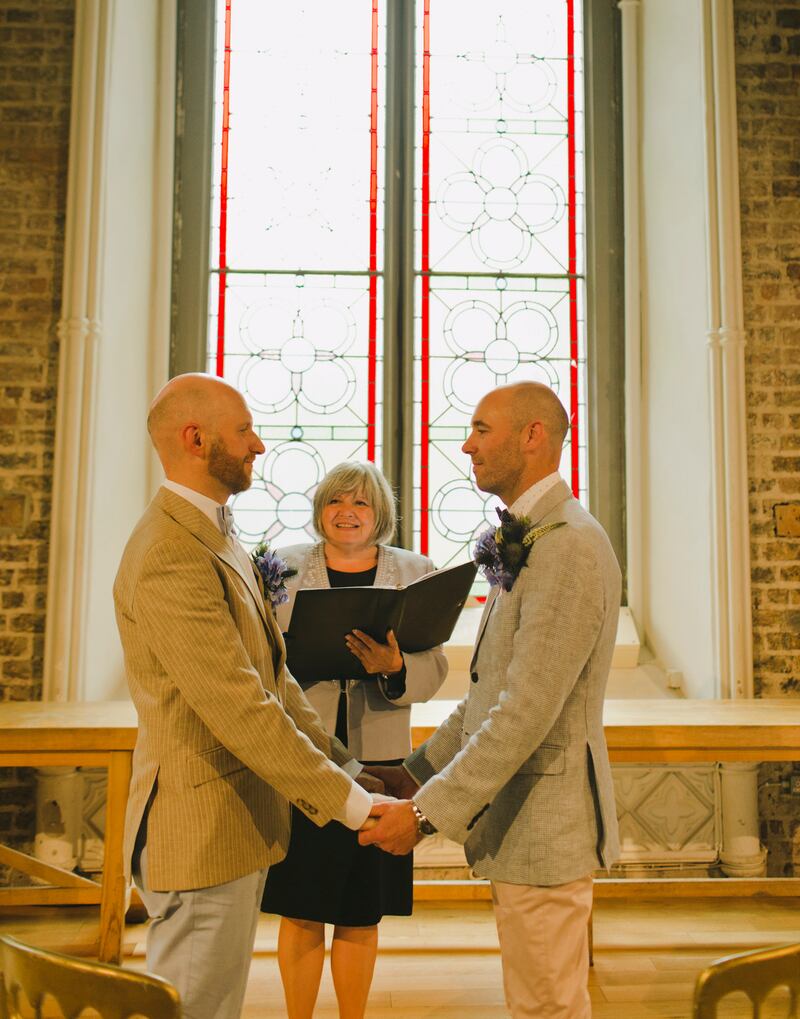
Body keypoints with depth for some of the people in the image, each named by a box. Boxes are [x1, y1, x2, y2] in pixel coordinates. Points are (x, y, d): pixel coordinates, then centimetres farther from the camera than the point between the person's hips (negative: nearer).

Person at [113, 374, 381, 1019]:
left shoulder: (215, 537, 11)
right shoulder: (171, 557, -24)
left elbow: (270, 678, 11)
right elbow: (239, 709, -27)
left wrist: (344, 763, 4)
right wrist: (350, 803, -22)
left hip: (237, 820, 10)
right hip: (202, 829, -10)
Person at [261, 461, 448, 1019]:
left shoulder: (415, 571, 6)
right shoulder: (284, 566, 5)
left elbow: (434, 668, -2)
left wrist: (395, 667, -23)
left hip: (377, 759, 1)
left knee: (361, 918, 11)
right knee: (300, 912, 6)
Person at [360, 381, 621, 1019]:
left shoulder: (569, 547, -21)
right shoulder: (524, 542, 13)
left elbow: (528, 711, -26)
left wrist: (427, 811, -21)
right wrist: (420, 769, 12)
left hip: (544, 821, -10)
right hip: (516, 819, 10)